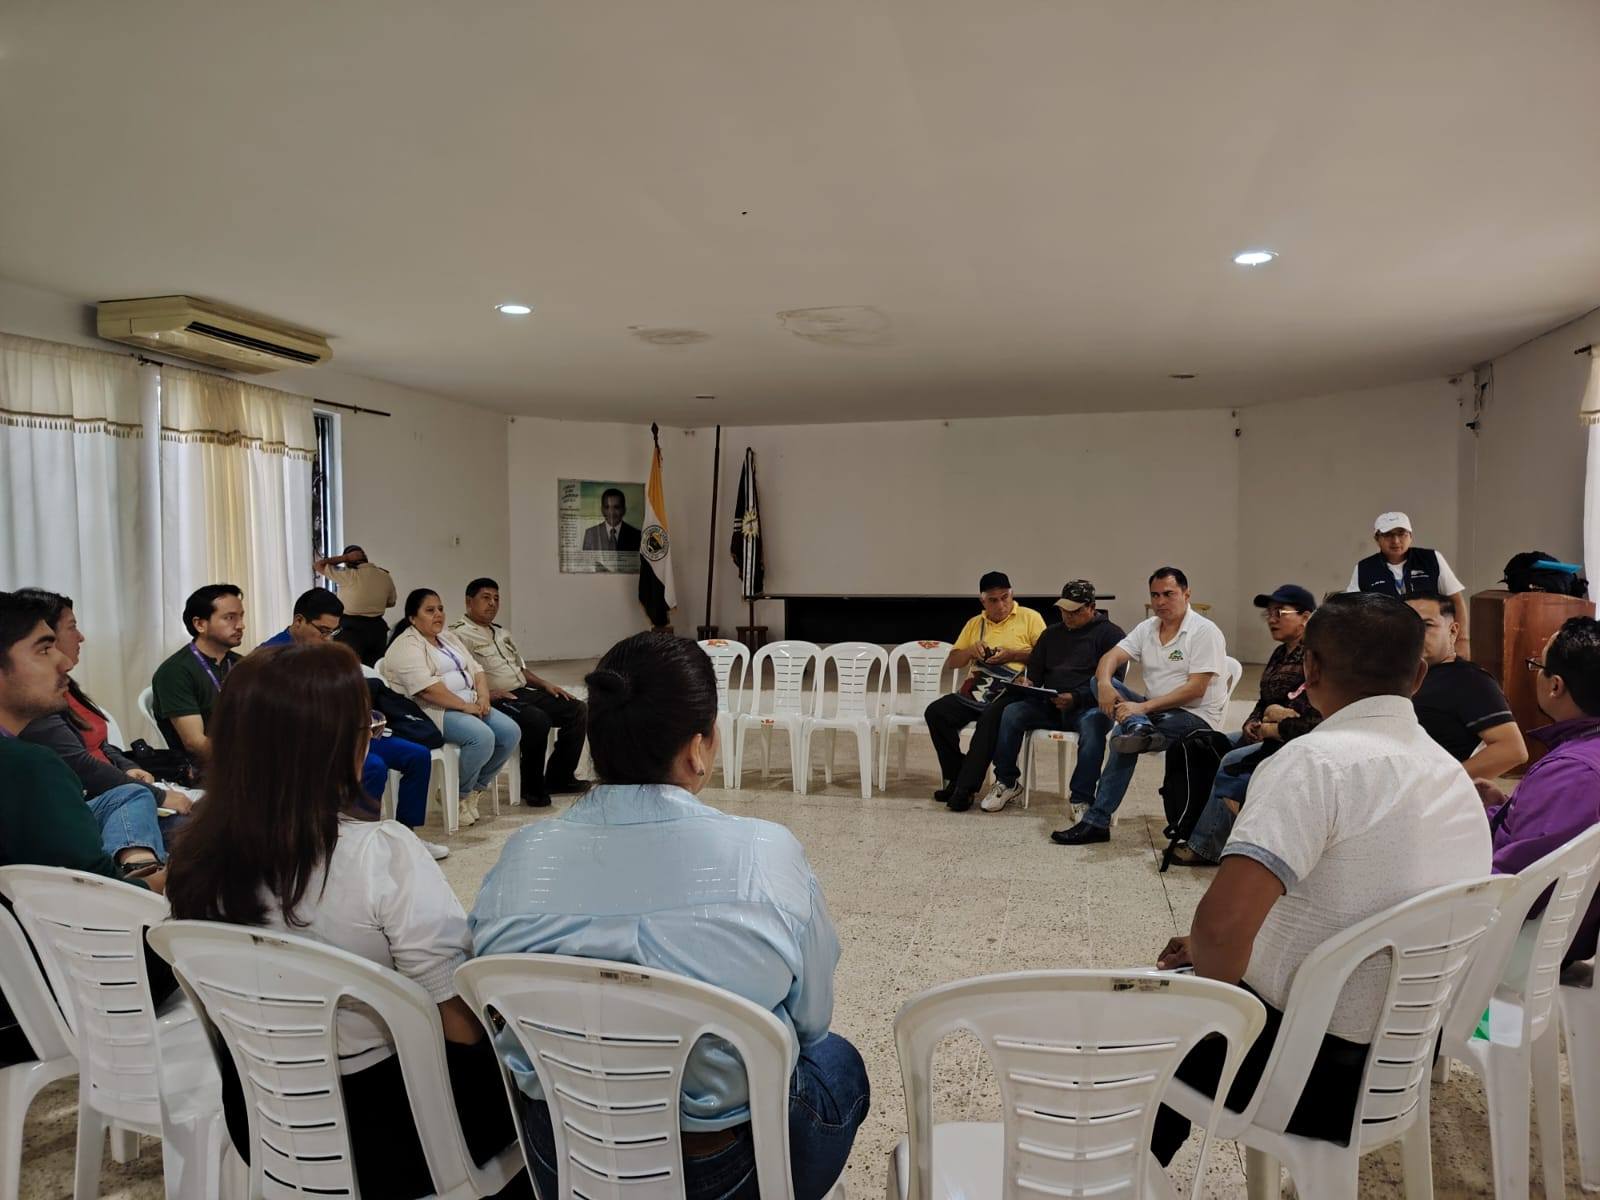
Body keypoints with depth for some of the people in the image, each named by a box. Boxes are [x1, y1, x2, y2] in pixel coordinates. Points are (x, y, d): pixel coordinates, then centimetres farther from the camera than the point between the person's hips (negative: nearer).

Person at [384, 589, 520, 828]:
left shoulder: (449, 638, 20)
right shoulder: (406, 646, -8)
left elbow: (475, 669, 16)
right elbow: (427, 688, -21)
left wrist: (483, 697, -4)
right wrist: (465, 706, -20)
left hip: (469, 705, 9)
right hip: (433, 712, -8)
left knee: (511, 732, -12)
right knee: (482, 736, -30)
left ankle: (475, 788, 3)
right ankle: (458, 796, -8)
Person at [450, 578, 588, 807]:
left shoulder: (502, 634, 25)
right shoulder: (460, 635, -4)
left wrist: (545, 684, 13)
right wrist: (489, 694, -23)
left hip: (524, 692, 9)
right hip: (496, 701, -9)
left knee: (576, 709, -3)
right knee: (538, 720, -34)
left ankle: (558, 777, 4)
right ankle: (533, 788, -14)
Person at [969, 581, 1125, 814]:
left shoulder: (1110, 634, 4)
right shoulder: (1051, 634, 22)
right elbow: (1034, 671, 23)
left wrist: (1076, 698, -20)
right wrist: (1027, 683, -3)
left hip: (1087, 705, -5)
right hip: (1048, 705, 5)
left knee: (1092, 726, -38)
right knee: (1011, 712, -21)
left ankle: (1082, 799, -29)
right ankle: (1007, 782, -6)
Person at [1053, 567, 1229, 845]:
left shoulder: (1205, 632, -8)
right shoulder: (1147, 628, 12)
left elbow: (1195, 689, -18)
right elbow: (1111, 657, 1)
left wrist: (1144, 707, -25)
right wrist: (1104, 684, -23)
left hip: (1195, 716, -7)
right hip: (1153, 710, 7)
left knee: (1123, 736, -29)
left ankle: (1097, 821, -25)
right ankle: (1138, 728, -34)